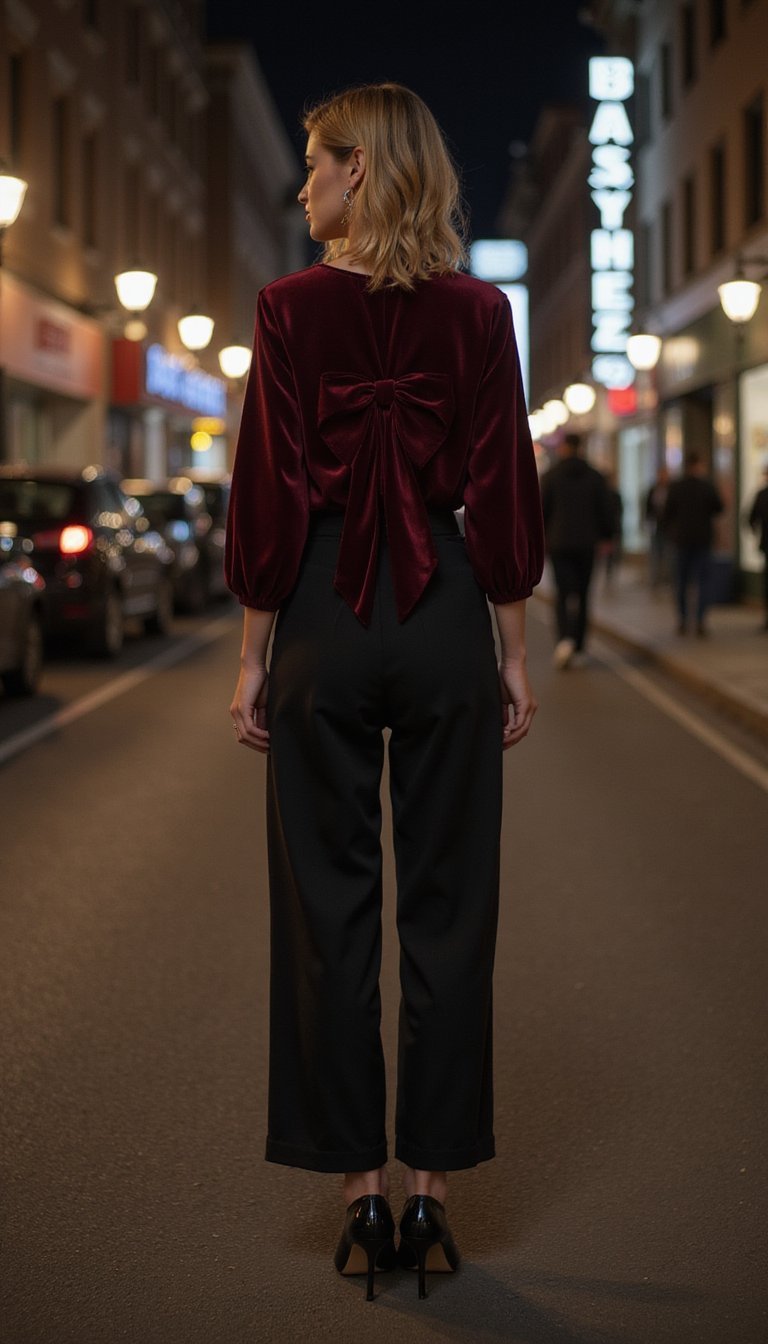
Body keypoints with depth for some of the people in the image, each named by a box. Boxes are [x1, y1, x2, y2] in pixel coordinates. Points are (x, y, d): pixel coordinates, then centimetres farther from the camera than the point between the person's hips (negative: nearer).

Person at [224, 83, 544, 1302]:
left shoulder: (294, 308, -5)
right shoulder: (480, 313, 1)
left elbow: (269, 494, -6)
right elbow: (504, 492, 0)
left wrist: (254, 653, 1)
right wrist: (513, 651, 7)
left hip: (324, 615, -1)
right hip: (445, 616, 2)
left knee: (329, 904, 6)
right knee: (448, 906, 7)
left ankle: (361, 1190, 10)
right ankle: (430, 1183, 12)